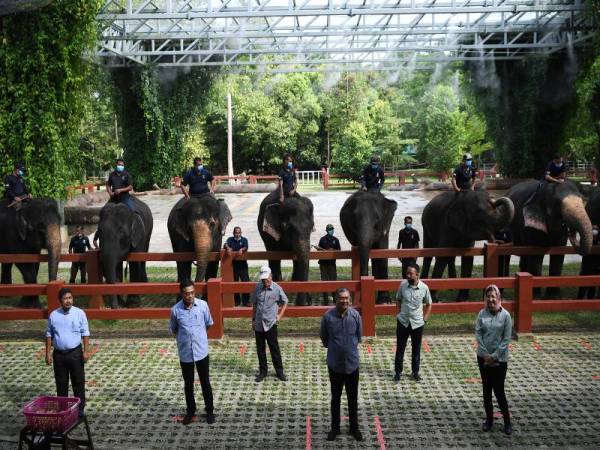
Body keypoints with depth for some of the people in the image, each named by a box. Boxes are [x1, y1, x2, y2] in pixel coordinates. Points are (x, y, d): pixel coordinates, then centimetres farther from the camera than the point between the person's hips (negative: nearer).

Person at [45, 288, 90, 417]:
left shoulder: (79, 313, -5)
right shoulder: (53, 315, 1)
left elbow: (85, 333, -3)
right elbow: (49, 335, 8)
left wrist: (86, 351, -8)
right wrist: (48, 353, 3)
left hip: (75, 353, -2)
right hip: (58, 354, 2)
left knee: (78, 382, 4)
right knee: (61, 382, 11)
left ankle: (80, 408, 15)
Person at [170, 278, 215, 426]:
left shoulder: (203, 305, -10)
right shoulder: (175, 310, -10)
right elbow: (173, 330, 6)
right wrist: (184, 339, 7)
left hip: (201, 351, 0)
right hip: (185, 353, 0)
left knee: (205, 383, 11)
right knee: (188, 384, 15)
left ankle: (209, 410, 27)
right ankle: (190, 411, 33)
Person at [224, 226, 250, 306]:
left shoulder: (244, 240, 6)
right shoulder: (230, 239, 9)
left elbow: (246, 248, -11)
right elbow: (226, 244, -10)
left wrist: (241, 250, -34)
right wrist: (228, 248, -34)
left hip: (242, 264, -1)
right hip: (233, 264, 1)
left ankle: (246, 301, 2)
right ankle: (236, 301, 19)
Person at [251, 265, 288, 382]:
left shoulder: (277, 288, -7)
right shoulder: (258, 287, -1)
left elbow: (285, 302, 8)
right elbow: (254, 305, 10)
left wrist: (279, 315, 1)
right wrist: (253, 319, 10)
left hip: (271, 323, -3)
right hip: (258, 324, 3)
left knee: (274, 348, 3)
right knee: (260, 349, 10)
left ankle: (279, 371, 15)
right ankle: (262, 371, 23)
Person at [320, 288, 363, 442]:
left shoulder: (355, 315, -9)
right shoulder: (328, 316, -14)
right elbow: (324, 338, 2)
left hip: (352, 363, 1)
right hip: (335, 364, -1)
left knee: (353, 398, 14)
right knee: (335, 398, 13)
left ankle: (354, 427, 30)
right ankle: (335, 428, 29)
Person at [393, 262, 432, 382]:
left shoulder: (424, 288, -12)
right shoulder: (403, 284, -9)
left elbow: (428, 304, 3)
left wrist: (424, 319, 0)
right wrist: (399, 313, 1)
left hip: (417, 323, -1)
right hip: (402, 322, 1)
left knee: (416, 349, 14)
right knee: (400, 348, 9)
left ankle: (415, 372, 30)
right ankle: (398, 372, 23)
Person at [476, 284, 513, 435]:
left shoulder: (505, 315, -10)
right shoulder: (482, 313, -2)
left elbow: (506, 339, -10)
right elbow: (478, 333, -4)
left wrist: (495, 356, -14)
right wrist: (486, 355, -11)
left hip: (499, 359, -3)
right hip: (483, 357, 3)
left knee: (498, 390, 0)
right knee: (486, 389, 11)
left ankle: (507, 420, 18)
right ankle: (489, 419, 25)